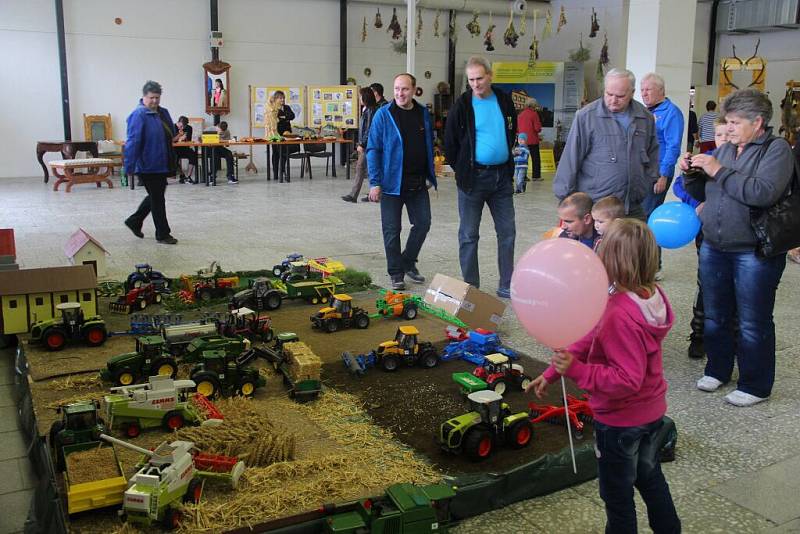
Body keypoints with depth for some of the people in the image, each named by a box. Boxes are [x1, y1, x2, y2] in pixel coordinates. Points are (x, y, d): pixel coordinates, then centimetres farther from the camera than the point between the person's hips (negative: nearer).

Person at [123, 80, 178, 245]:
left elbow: (171, 134, 18)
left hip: (161, 165, 8)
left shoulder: (163, 113, 10)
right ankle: (162, 234, 10)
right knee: (157, 198, -1)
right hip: (148, 166, -8)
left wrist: (172, 163, 14)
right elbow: (133, 142, -19)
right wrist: (130, 167, -23)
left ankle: (134, 221, 35)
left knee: (156, 196, 18)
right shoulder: (138, 115, -14)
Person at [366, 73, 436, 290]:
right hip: (392, 182, -4)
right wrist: (374, 182, -14)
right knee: (392, 230, 2)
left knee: (423, 223, 7)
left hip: (418, 183, 4)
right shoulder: (383, 115, -7)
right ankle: (396, 274, 15)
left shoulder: (423, 114, 6)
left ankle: (408, 262, 28)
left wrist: (430, 175, 12)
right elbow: (373, 150, -8)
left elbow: (430, 146, 15)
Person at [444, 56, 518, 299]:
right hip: (473, 177, -4)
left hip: (502, 176, 4)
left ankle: (507, 286, 18)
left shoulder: (505, 101, 6)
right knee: (469, 235, 2)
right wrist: (463, 170, 1)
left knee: (507, 232, 8)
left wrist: (506, 159, 14)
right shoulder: (462, 105, -6)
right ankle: (471, 288, 12)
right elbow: (450, 142, -1)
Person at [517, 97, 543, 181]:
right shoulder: (534, 114, -10)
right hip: (532, 140, -5)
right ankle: (536, 176, 4)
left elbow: (517, 128, 12)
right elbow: (537, 128, -13)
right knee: (535, 158, 4)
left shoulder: (521, 114, 8)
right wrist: (538, 130, 8)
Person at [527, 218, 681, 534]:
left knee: (617, 494, 14)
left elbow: (627, 380, -33)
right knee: (650, 478, 30)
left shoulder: (621, 316, -34)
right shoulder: (650, 295, -5)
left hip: (620, 421, -9)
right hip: (651, 411, 9)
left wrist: (576, 370, -35)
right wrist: (553, 372, 1)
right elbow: (592, 339, -1)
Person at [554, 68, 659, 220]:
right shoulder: (586, 116, -6)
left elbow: (653, 154, 19)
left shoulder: (646, 118, 8)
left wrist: (649, 187, 12)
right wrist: (565, 196, -5)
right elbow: (571, 158, -5)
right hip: (594, 205, -4)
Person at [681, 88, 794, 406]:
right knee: (715, 316, 16)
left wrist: (719, 171, -20)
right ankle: (717, 369, 35)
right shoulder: (726, 149, 11)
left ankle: (755, 386, 18)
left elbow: (764, 192, -25)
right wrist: (691, 172, -1)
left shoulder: (777, 149, -8)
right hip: (714, 248, 6)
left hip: (754, 253, -6)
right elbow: (701, 194, 19)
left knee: (753, 324, 4)